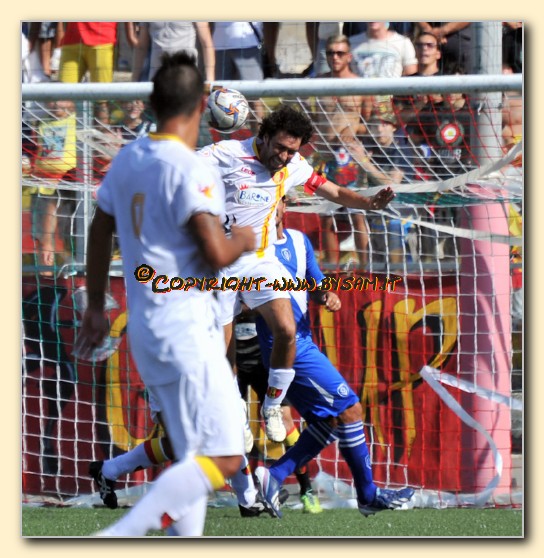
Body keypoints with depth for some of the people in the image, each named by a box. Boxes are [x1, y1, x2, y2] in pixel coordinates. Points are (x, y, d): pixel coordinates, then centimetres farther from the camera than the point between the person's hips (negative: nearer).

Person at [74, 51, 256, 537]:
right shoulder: (190, 170, -16)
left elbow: (99, 232, 19)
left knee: (192, 457, 14)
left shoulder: (126, 160, 8)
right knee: (222, 459, -10)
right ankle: (116, 542, -20)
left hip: (144, 327, 9)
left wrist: (96, 308, 30)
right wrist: (243, 240, 1)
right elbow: (216, 252, -22)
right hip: (186, 328, -9)